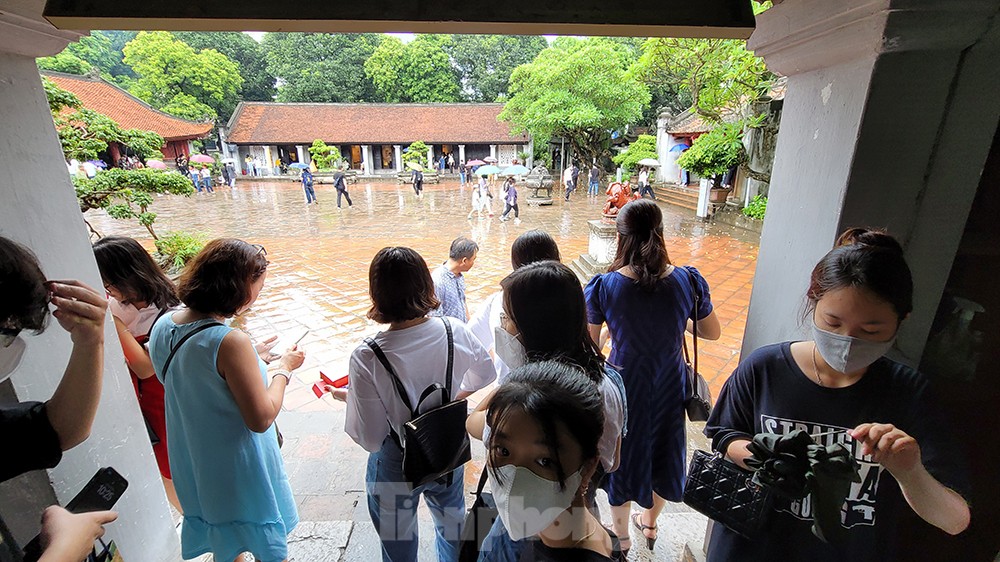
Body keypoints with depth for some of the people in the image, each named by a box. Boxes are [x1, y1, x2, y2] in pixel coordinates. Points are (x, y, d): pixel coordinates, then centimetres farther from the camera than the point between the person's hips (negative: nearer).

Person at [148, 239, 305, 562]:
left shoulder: (163, 326, -7)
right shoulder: (231, 342, -32)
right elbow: (261, 418, -25)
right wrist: (284, 368, -14)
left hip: (192, 471, 7)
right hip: (242, 479, -7)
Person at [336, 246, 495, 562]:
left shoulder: (366, 358, -29)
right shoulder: (455, 332, -20)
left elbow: (370, 439, -21)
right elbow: (484, 374, 0)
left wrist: (348, 397, -5)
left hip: (396, 467, -2)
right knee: (453, 533, 33)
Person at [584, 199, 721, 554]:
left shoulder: (604, 287, -21)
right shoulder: (689, 281, -15)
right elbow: (712, 333, 0)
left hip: (624, 387, -2)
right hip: (669, 387, 2)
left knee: (623, 457, 22)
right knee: (661, 453, 27)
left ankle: (621, 537, 46)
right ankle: (649, 523, 54)